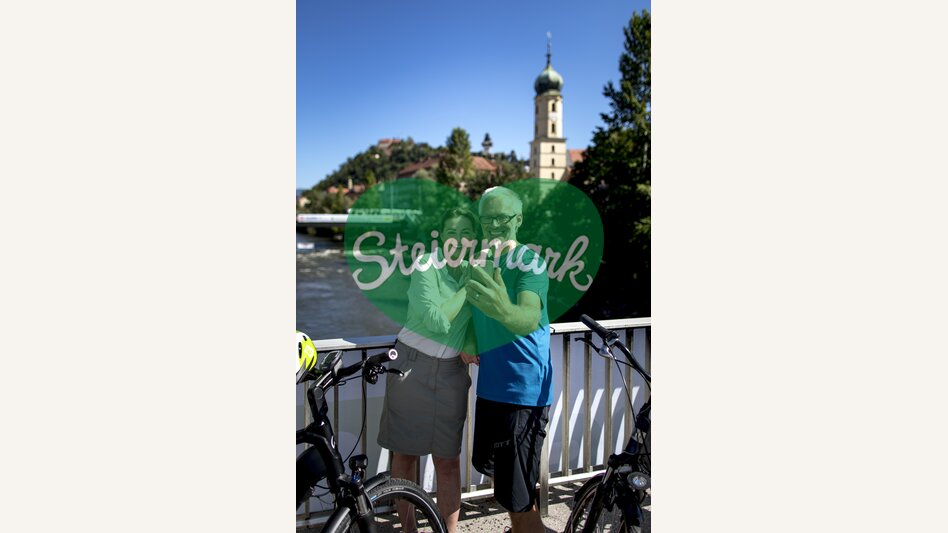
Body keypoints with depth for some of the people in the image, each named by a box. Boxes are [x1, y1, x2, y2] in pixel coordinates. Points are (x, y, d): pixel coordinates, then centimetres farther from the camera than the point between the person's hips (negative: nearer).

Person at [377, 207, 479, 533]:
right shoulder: (426, 264, -12)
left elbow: (471, 326, 8)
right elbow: (436, 319, -21)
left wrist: (470, 348, -11)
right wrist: (469, 286, -18)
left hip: (451, 372, 3)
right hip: (412, 365, -3)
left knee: (447, 461, 6)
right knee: (405, 454, 8)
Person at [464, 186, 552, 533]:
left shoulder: (530, 263, -16)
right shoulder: (479, 261, 7)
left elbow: (530, 318, -35)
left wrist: (505, 311, -55)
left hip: (523, 390, -8)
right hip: (490, 384, 9)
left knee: (517, 498, -5)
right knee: (489, 465, 25)